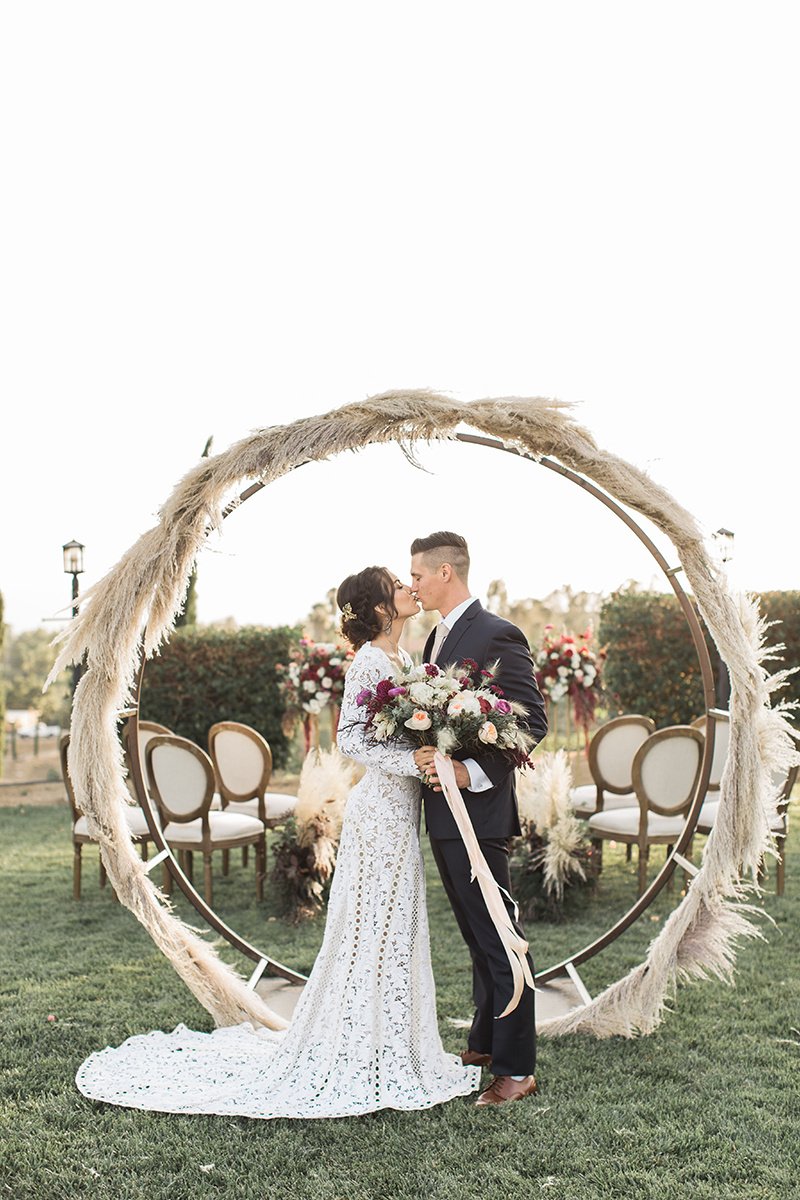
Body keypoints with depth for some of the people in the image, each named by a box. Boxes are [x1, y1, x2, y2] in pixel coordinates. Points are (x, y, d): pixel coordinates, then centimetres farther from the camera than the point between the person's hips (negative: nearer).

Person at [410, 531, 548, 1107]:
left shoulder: (497, 635, -15)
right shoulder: (439, 636, 14)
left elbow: (534, 720, -18)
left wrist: (474, 772, -24)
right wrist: (430, 759, 3)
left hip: (478, 810, -10)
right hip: (444, 811, 10)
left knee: (500, 939, 0)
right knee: (478, 937, 20)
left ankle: (517, 1069, 12)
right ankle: (484, 1045, 35)